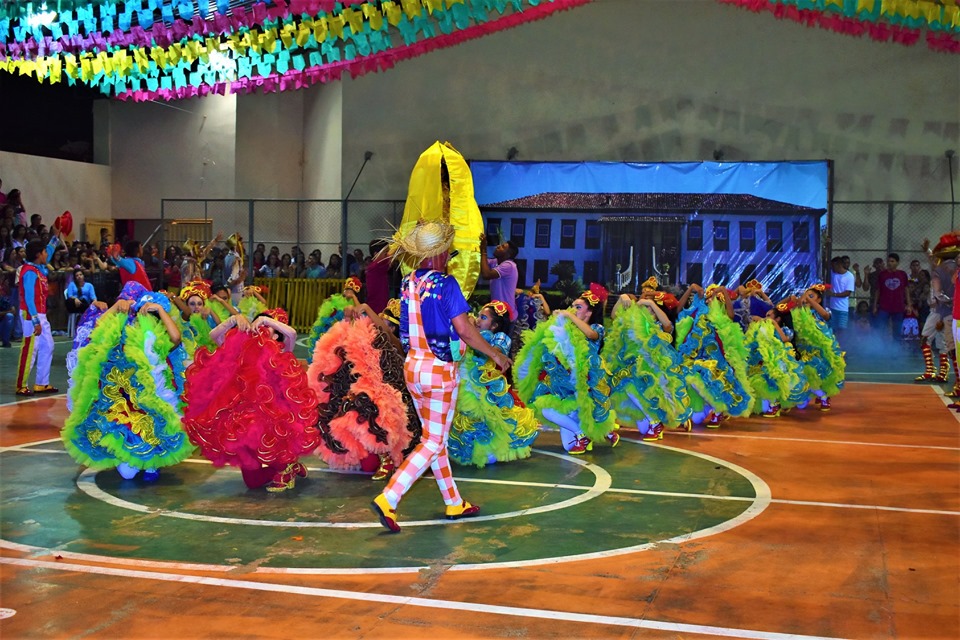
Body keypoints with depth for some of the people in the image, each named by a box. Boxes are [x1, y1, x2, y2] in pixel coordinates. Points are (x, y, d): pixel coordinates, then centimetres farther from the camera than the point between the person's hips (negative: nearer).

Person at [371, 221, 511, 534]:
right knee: (433, 443, 0)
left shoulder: (408, 283, 3)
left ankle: (454, 503, 27)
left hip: (413, 366, 7)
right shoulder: (445, 284, -16)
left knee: (433, 437, 16)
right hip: (440, 370, -7)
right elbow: (465, 331, -18)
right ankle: (388, 499, -10)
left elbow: (407, 329, 10)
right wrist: (495, 354, -6)